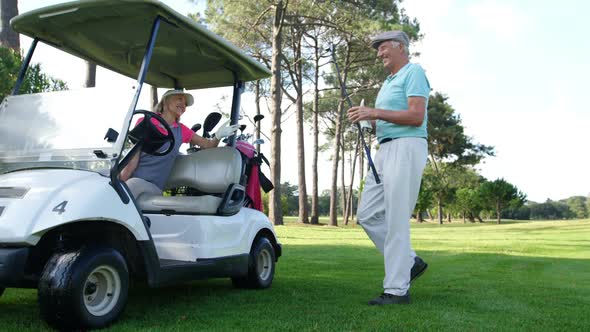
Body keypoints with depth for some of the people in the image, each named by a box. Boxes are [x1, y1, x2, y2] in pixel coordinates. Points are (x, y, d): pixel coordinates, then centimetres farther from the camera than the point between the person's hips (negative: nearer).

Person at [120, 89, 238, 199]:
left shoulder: (181, 131, 11)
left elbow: (208, 145, 16)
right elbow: (134, 159, -1)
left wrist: (218, 136, -8)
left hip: (154, 187, 1)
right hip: (132, 179, -1)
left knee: (134, 184, -33)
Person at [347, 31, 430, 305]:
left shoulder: (413, 72, -4)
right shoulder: (388, 82, 24)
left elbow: (416, 116, -16)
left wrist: (375, 112, -16)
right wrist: (369, 121, 8)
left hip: (406, 148, -9)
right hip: (384, 150, 10)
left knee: (396, 219, -9)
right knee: (368, 214, 5)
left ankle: (397, 290, -3)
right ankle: (409, 262, 17)